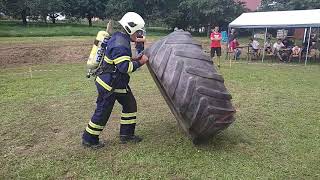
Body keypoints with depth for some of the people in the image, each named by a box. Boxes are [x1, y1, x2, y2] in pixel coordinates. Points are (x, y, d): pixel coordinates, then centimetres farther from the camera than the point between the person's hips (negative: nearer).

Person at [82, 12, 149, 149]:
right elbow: (125, 67, -28)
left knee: (130, 105, 15)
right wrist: (139, 62, -16)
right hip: (108, 85, -11)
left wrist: (134, 60, 6)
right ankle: (89, 140, 21)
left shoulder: (118, 38, 8)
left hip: (118, 83, 11)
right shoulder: (120, 45, -25)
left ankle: (126, 134, 27)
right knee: (102, 112, 3)